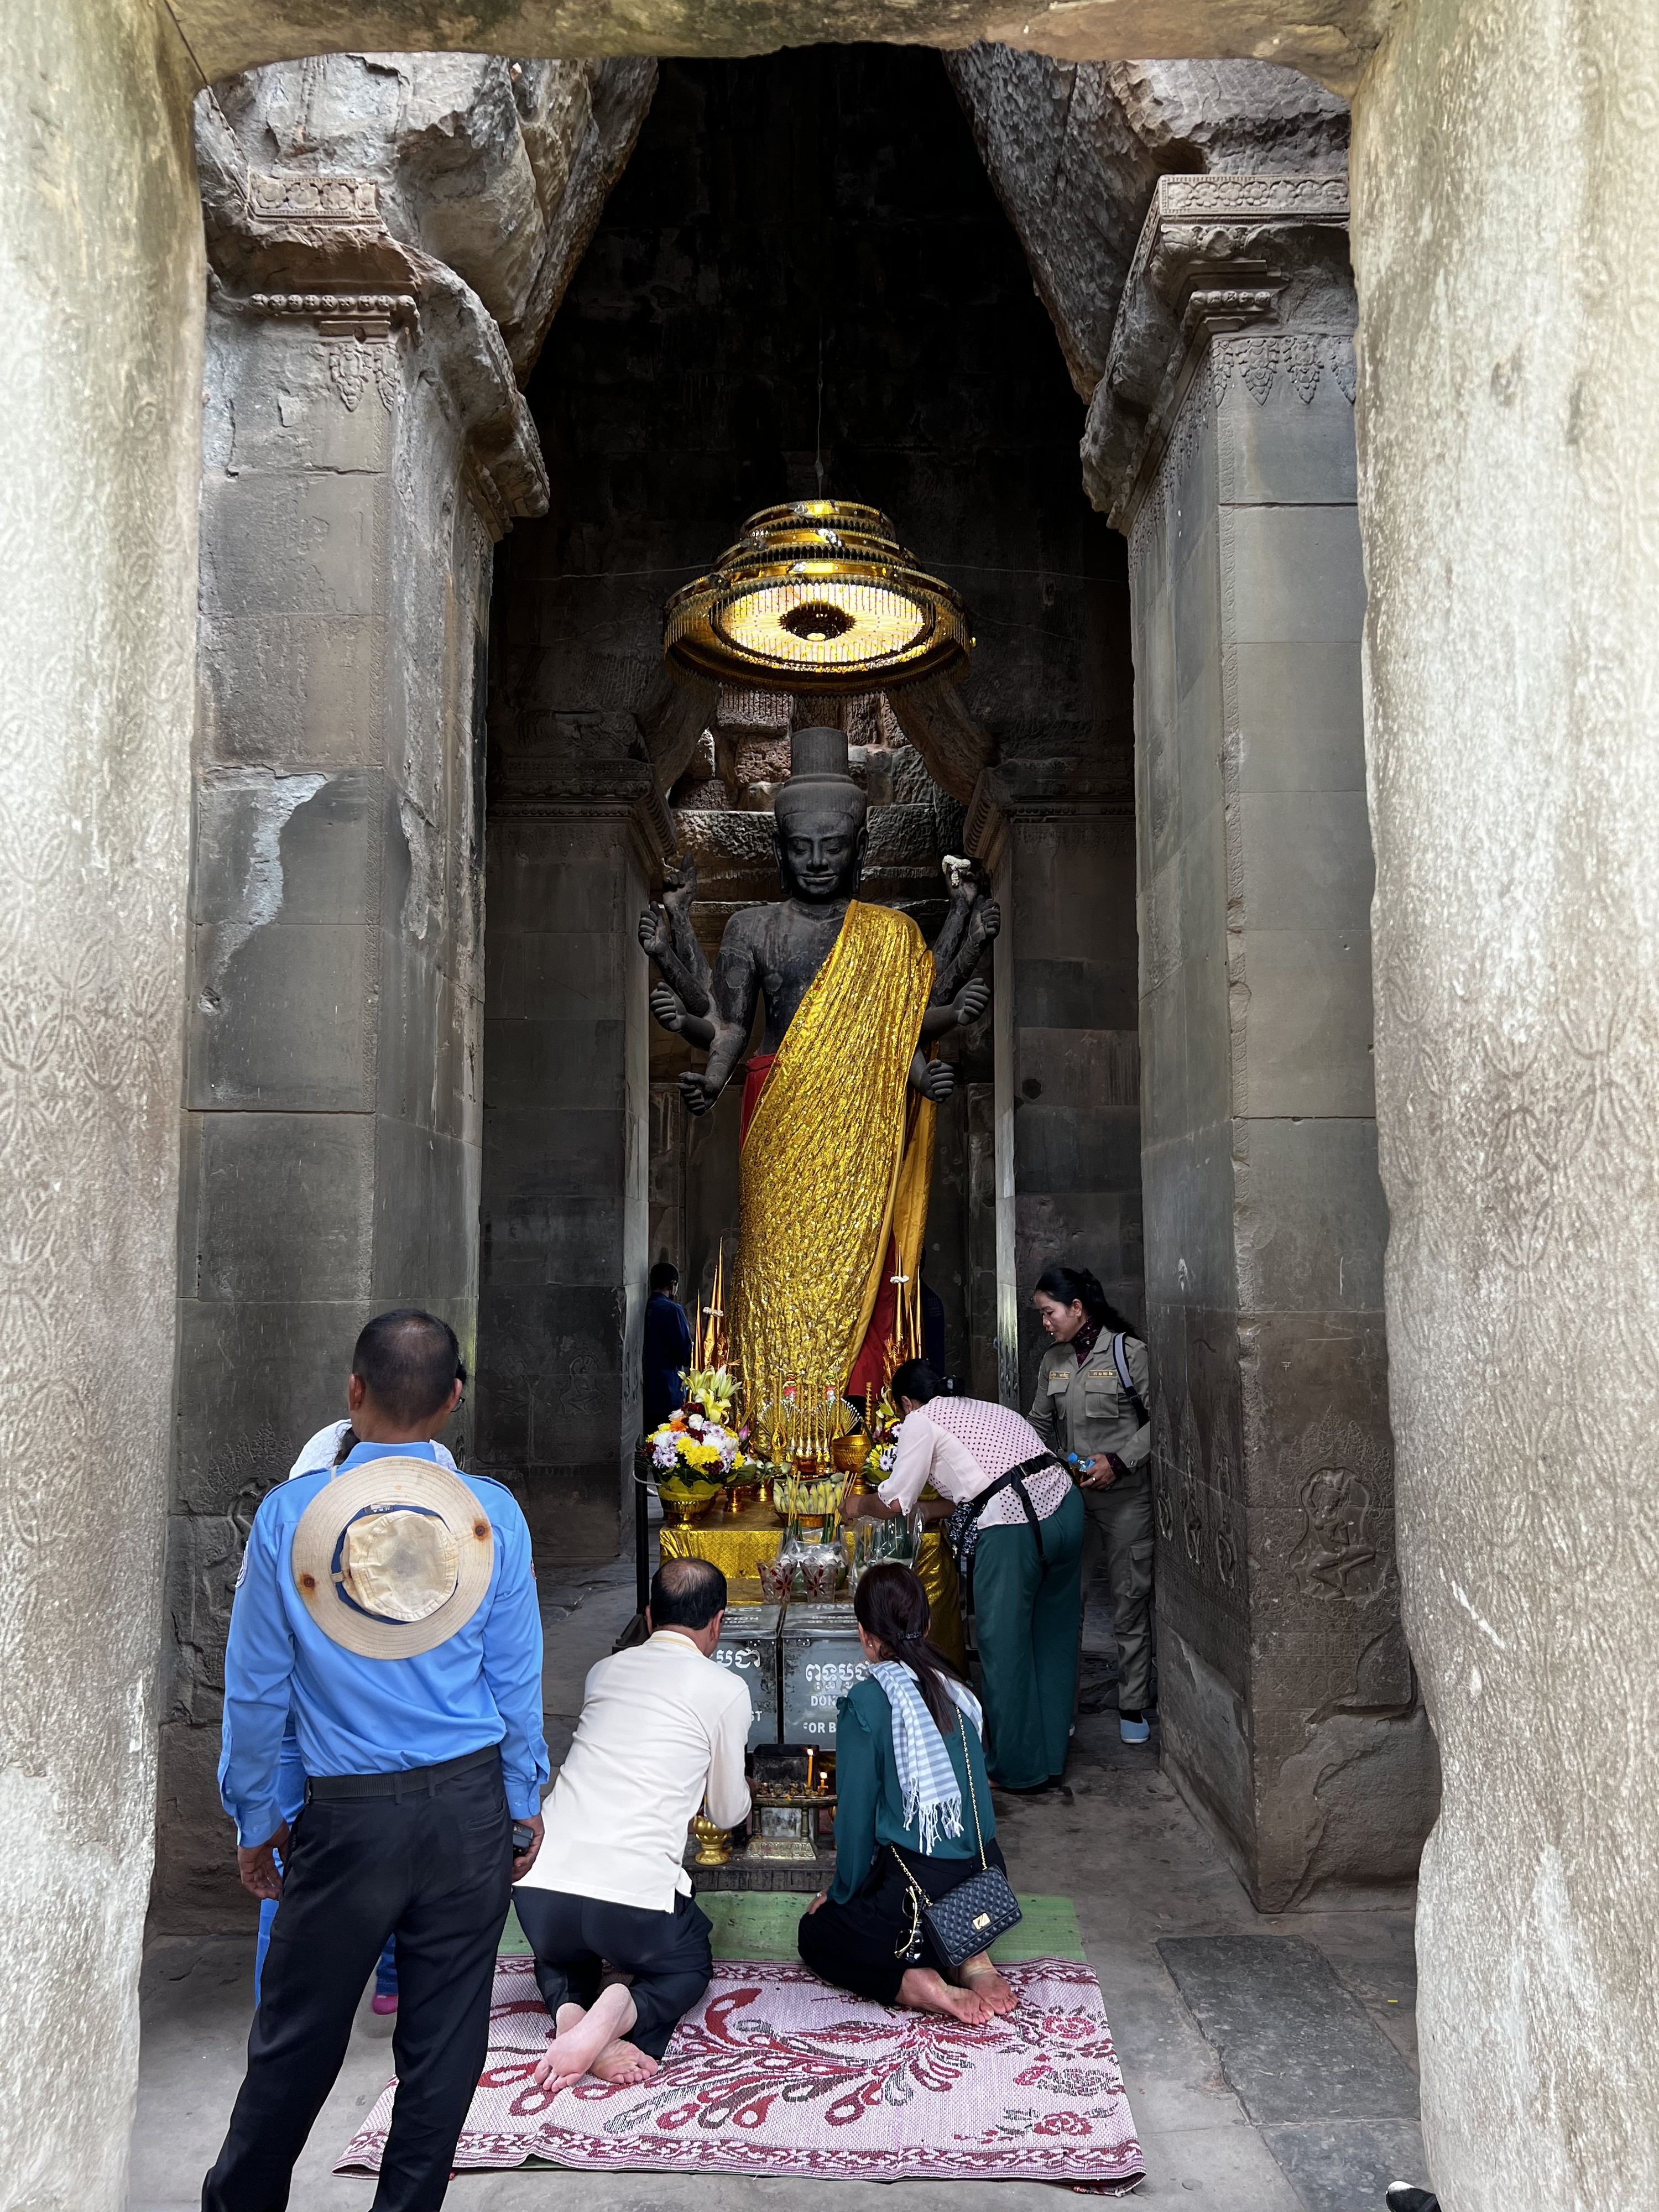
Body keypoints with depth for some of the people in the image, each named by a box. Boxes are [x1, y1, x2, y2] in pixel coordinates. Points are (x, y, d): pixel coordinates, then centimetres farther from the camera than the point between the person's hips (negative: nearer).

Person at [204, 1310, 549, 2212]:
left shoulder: (289, 1512, -9)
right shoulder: (490, 1513, -7)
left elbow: (256, 1688, -2)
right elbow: (517, 1680, 0)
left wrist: (255, 1819, 11)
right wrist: (524, 1800, 13)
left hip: (347, 1815, 0)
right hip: (469, 1802, 1)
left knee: (298, 2036, 17)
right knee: (443, 2037, 14)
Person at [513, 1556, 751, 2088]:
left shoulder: (605, 1671, 16)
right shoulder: (726, 1689, 3)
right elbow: (728, 1813, 15)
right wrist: (741, 1790, 39)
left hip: (541, 1890, 4)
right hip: (636, 1897, -4)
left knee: (558, 1950, 37)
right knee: (690, 1964, 28)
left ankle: (570, 2010, 3)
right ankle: (621, 2011, -4)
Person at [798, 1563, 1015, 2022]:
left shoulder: (866, 1702, -14)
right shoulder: (956, 1692, 5)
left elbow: (856, 1810, -9)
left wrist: (842, 1892, 9)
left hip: (920, 1888, -6)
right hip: (985, 1882, 6)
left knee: (816, 1935, 22)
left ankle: (912, 1983, -4)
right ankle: (968, 1956, 8)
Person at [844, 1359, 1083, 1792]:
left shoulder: (920, 1421, 9)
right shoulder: (979, 1409, 30)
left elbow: (893, 1504, 8)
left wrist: (859, 1505, 28)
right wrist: (933, 1511, 45)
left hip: (1012, 1528, -8)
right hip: (1065, 1506, 8)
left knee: (1005, 1647, 7)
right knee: (1052, 1637, 19)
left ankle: (1018, 1769, 18)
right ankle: (1052, 1755, 32)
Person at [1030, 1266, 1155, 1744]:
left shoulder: (1127, 1352, -6)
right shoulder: (1053, 1361, 11)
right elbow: (1040, 1424, 20)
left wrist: (1119, 1461, -16)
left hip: (1126, 1496, -5)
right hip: (1071, 1496, 5)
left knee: (1130, 1598, 3)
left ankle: (1132, 1706, 15)